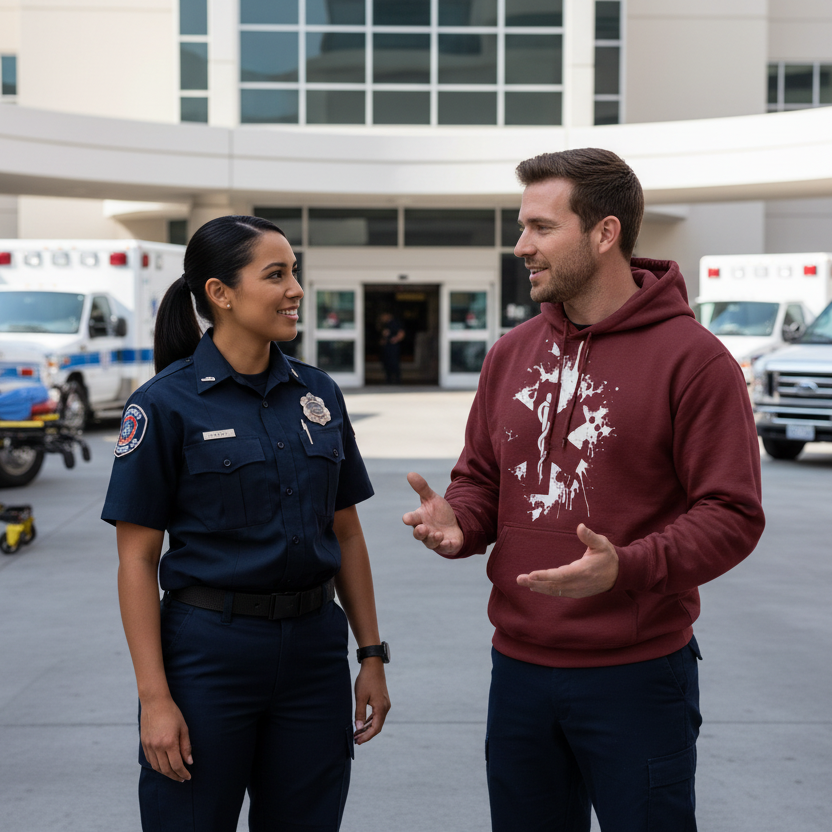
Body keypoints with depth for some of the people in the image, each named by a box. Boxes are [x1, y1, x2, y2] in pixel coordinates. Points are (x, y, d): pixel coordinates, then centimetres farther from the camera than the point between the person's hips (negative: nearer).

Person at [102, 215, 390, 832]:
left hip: (314, 649, 5)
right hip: (208, 648, -4)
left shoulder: (319, 394, 6)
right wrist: (155, 698, -12)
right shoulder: (167, 403, -8)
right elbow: (137, 557, -8)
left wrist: (372, 654, 8)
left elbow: (346, 533, 11)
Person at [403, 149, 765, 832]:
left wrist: (627, 569, -28)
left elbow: (732, 514, -14)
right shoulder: (511, 354, 8)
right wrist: (457, 522, -7)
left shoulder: (691, 357, -10)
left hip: (637, 675, -5)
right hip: (519, 669, 6)